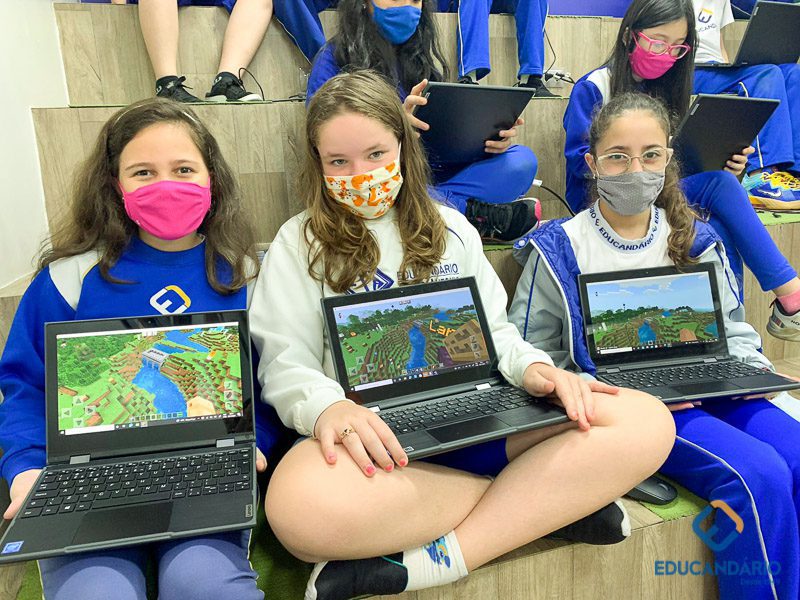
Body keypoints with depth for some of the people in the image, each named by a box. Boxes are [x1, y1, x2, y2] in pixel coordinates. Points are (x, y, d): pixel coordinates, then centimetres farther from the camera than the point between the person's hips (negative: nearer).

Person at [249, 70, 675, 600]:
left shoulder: (451, 230, 15)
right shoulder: (300, 244, 6)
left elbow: (492, 332, 15)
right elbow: (286, 363, -1)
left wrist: (532, 368, -8)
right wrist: (328, 408, -24)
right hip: (372, 437, -2)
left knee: (647, 422, -17)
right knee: (302, 506, -39)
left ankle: (444, 555, -22)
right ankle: (548, 501, -18)